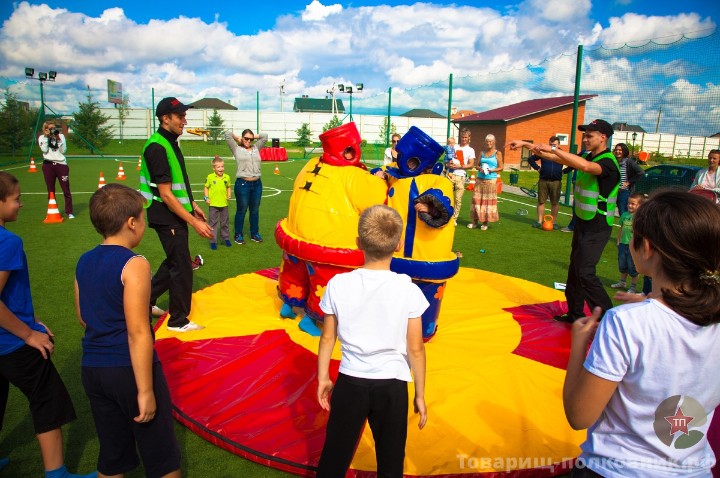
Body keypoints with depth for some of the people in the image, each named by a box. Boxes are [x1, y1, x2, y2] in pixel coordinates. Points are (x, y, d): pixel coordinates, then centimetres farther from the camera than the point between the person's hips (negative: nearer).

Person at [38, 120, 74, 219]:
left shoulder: (61, 136, 6)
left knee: (66, 190, -3)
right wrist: (47, 137, -7)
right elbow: (44, 150, -8)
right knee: (51, 191, 7)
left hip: (61, 164, -1)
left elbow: (63, 151, -3)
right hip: (48, 165, 1)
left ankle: (69, 212, 2)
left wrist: (58, 139, -11)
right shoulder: (42, 137, 7)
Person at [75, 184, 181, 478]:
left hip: (92, 369, 7)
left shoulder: (83, 262, 5)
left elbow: (83, 318, 15)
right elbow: (138, 333, -20)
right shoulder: (134, 265, -17)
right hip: (129, 370, -7)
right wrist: (145, 391, -16)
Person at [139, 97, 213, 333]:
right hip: (167, 217, -10)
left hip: (176, 214, 10)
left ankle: (146, 301, 34)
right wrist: (194, 222, -24)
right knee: (182, 267, 0)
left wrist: (193, 205, 21)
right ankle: (178, 321, 15)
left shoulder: (170, 143, 10)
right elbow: (166, 195, -24)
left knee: (175, 262, 20)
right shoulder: (158, 148, -21)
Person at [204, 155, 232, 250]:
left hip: (224, 204, 2)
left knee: (224, 222, 15)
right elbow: (206, 188, 2)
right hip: (213, 204, -2)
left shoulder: (227, 177, -1)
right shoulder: (210, 177, -7)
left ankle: (226, 238, 30)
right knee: (213, 223, 5)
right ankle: (213, 241, 12)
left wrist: (229, 195, -3)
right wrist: (206, 198, -7)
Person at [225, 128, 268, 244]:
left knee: (255, 210, 13)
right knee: (242, 210, 4)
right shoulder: (237, 149, 3)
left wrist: (254, 137, 14)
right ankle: (238, 235, 16)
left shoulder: (256, 148, 13)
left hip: (257, 183, 4)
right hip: (242, 183, -4)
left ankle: (254, 234, 25)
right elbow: (228, 134, -4)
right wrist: (238, 138, 10)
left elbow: (265, 136, 12)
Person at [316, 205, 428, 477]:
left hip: (349, 382, 1)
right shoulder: (408, 290, -14)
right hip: (392, 385, -1)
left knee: (335, 455, 20)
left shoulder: (338, 284, -11)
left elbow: (327, 338, -2)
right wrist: (420, 394, 4)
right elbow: (415, 349, -8)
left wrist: (323, 378, 12)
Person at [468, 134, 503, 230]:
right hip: (480, 179, 3)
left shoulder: (497, 153, 2)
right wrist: (480, 169, -8)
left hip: (491, 180, -3)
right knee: (477, 199, 1)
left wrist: (491, 170, -16)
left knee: (488, 200, -3)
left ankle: (485, 222, 3)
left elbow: (501, 168, 0)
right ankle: (474, 221, 7)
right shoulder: (482, 153, 13)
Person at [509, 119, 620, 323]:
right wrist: (526, 144, 6)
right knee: (574, 270, 15)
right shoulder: (587, 157, 7)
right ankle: (575, 313, 28)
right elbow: (555, 158, 11)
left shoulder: (608, 162, -18)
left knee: (585, 273, -15)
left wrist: (553, 149, -38)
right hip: (582, 222, 9)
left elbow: (585, 166, -40)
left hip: (597, 227, -9)